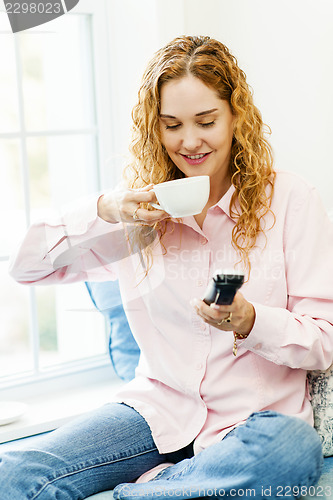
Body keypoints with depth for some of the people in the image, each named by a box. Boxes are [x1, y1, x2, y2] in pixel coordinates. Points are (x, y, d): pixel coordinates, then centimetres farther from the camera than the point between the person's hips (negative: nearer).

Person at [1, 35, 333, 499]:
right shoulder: (142, 204, 5)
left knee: (294, 451, -38)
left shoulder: (287, 197, -3)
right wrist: (103, 211, -14)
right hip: (160, 408, 0)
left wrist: (248, 321, -25)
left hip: (260, 415, 0)